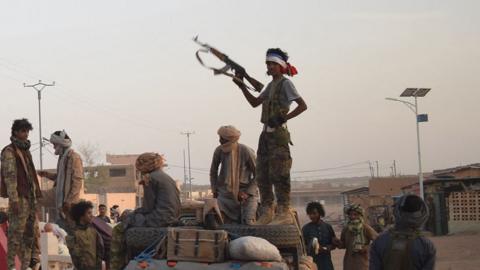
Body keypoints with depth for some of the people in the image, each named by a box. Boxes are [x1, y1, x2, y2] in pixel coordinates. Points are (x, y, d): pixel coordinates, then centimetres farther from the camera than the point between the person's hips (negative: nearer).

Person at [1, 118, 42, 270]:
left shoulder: (25, 150, 19)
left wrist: (36, 194, 17)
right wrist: (14, 199, -20)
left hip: (30, 197, 8)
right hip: (19, 197, -8)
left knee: (32, 232, 8)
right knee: (16, 233, -7)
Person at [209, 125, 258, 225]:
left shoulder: (246, 152, -15)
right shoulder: (219, 151, -6)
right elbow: (213, 171, 13)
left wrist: (247, 193, -14)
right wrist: (215, 190, 5)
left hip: (245, 191, -2)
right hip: (225, 191, 2)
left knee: (248, 222, -17)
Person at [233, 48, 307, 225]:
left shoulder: (285, 84, -6)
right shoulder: (271, 85, 19)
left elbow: (302, 105, -14)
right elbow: (254, 103, 24)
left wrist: (283, 118, -20)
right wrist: (241, 86, 14)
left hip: (278, 133, -9)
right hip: (267, 133, 9)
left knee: (278, 173, -11)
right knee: (262, 175, 6)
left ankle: (284, 212, -10)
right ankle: (267, 212, 10)